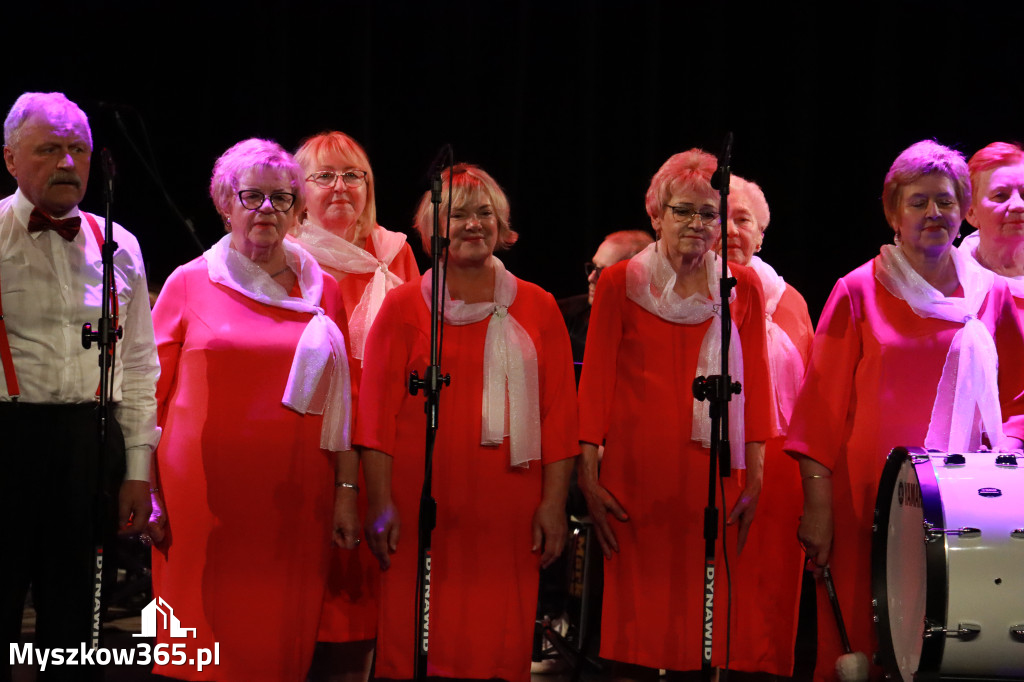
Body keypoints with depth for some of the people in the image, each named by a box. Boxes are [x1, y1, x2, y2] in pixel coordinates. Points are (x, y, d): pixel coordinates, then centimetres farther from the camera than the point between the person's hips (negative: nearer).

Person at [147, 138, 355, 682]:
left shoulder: (321, 290, 11)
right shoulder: (190, 282, 4)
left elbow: (341, 400, 11)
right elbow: (151, 393, 3)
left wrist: (346, 493, 4)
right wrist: (147, 495, -4)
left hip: (295, 498, 2)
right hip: (204, 494, -2)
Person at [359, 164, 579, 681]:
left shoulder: (537, 307, 11)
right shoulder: (404, 306, 7)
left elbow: (559, 411, 7)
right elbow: (378, 410, 2)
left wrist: (554, 502, -1)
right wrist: (380, 502, -7)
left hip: (508, 516, 1)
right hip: (422, 512, -1)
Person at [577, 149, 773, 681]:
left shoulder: (742, 288, 9)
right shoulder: (619, 283, 4)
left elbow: (754, 384, 9)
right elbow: (595, 380, 4)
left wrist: (754, 478, 3)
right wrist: (589, 476, -2)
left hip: (712, 477, 2)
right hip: (635, 475, -1)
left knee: (705, 610, 1)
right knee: (635, 614, -2)